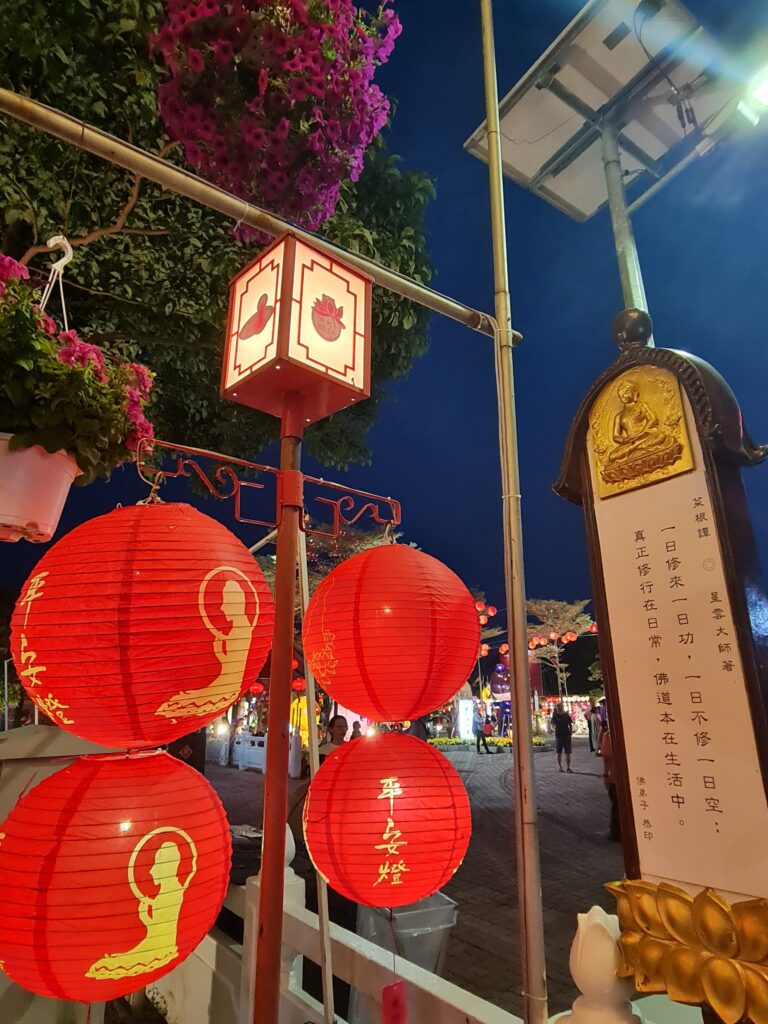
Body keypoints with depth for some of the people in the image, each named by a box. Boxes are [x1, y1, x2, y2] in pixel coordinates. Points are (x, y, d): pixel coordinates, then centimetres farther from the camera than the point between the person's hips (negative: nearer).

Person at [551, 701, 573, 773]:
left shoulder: (566, 715, 4)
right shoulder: (555, 716, -2)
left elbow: (570, 725, 12)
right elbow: (553, 725, -7)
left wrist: (570, 731, -2)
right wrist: (554, 729, -27)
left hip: (567, 736, 2)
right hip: (558, 736, -2)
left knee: (568, 753, 3)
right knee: (559, 753, 6)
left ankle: (568, 767, 11)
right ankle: (560, 767, 17)